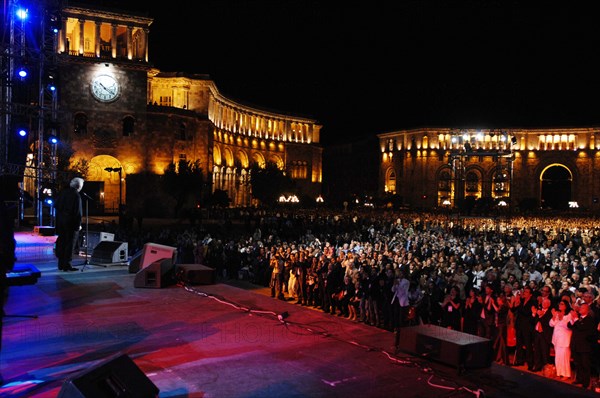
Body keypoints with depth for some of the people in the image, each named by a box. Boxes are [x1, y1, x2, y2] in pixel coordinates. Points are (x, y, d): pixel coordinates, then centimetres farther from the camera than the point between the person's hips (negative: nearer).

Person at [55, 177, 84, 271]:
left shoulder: (63, 192, 5)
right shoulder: (76, 196, -16)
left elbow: (56, 205, 12)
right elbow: (78, 212, -17)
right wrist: (78, 225, -11)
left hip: (60, 220, 7)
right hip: (71, 222, -7)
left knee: (61, 242, 15)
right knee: (70, 243, 1)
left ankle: (61, 264, 23)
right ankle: (67, 265, 3)